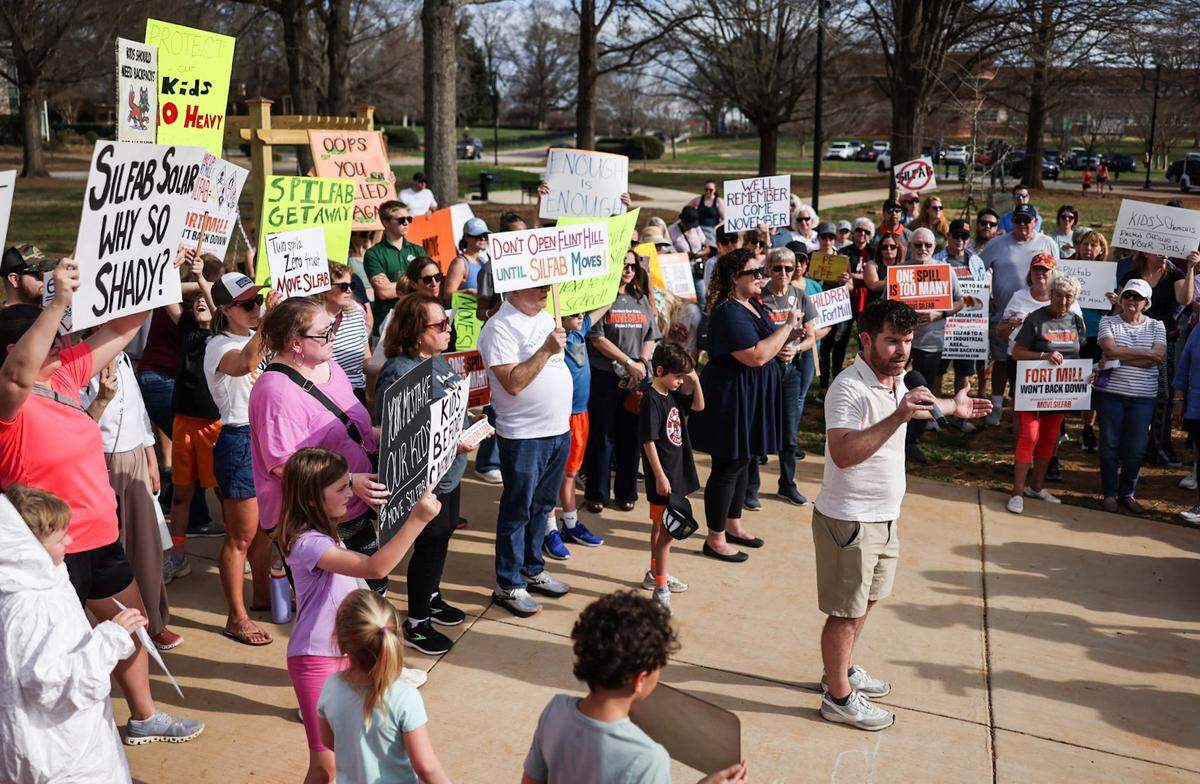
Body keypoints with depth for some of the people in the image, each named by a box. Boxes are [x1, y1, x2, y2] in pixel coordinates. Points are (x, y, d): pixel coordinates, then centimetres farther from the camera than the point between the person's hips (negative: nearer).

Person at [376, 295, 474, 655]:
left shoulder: (438, 360, 5)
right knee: (429, 545, 4)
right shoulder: (399, 373, -25)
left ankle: (432, 597, 45)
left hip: (449, 472, 9)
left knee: (443, 535, 23)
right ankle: (416, 623, 23)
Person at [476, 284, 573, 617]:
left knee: (541, 506, 19)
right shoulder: (500, 328, -17)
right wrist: (547, 350, -25)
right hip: (523, 436, -8)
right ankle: (508, 585, 15)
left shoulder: (545, 317, 10)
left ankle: (533, 569, 33)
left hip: (559, 430, 8)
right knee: (517, 511, 3)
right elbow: (513, 383, -24)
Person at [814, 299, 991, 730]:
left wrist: (952, 406, 40)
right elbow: (843, 454, -39)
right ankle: (838, 696, 20)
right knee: (847, 610, 4)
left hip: (884, 516, 9)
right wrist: (898, 416, -42)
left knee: (866, 599, 24)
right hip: (849, 520, -9)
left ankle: (841, 668, 43)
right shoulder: (848, 388, -26)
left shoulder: (896, 380, 4)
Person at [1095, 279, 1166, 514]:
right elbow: (1110, 349, -13)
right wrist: (1145, 353, -12)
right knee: (1110, 444, 5)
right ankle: (1109, 493, 17)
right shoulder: (1108, 322, 4)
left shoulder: (1156, 326, 8)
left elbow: (1159, 356, -9)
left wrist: (1120, 357, -13)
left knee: (1136, 448, 3)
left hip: (1143, 397, 1)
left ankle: (1127, 493, 20)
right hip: (1110, 393, -1)